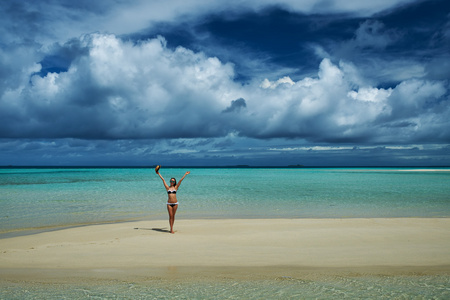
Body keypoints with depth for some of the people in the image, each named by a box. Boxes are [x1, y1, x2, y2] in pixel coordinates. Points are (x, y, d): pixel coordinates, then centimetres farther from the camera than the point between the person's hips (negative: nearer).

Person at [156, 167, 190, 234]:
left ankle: (171, 228, 18)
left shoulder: (176, 187, 6)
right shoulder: (167, 187, 5)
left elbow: (180, 180, 7)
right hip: (169, 203, -1)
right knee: (170, 216, -2)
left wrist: (185, 174, 10)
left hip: (175, 203, 1)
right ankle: (171, 229, 1)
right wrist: (158, 174, 10)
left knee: (173, 216, 8)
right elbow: (163, 179, 6)